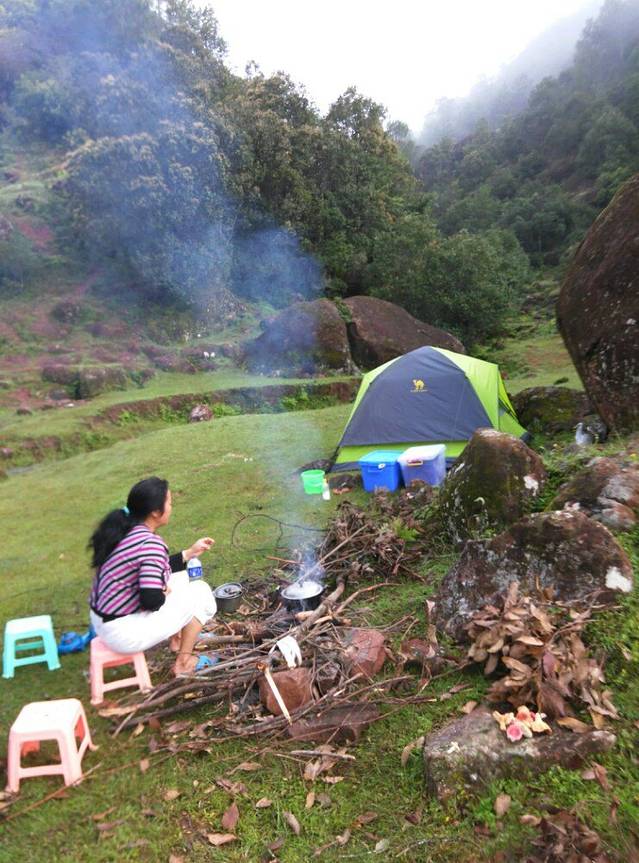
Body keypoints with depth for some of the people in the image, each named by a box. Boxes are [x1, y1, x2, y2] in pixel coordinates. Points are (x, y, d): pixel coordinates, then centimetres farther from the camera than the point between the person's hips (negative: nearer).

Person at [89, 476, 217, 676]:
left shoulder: (125, 530, 4)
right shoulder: (151, 544, -24)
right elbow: (151, 600, -29)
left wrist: (189, 553, 18)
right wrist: (165, 592, -7)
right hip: (123, 632, -9)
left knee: (180, 579, 23)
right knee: (202, 592, 2)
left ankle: (176, 640, 32)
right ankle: (183, 662, 14)